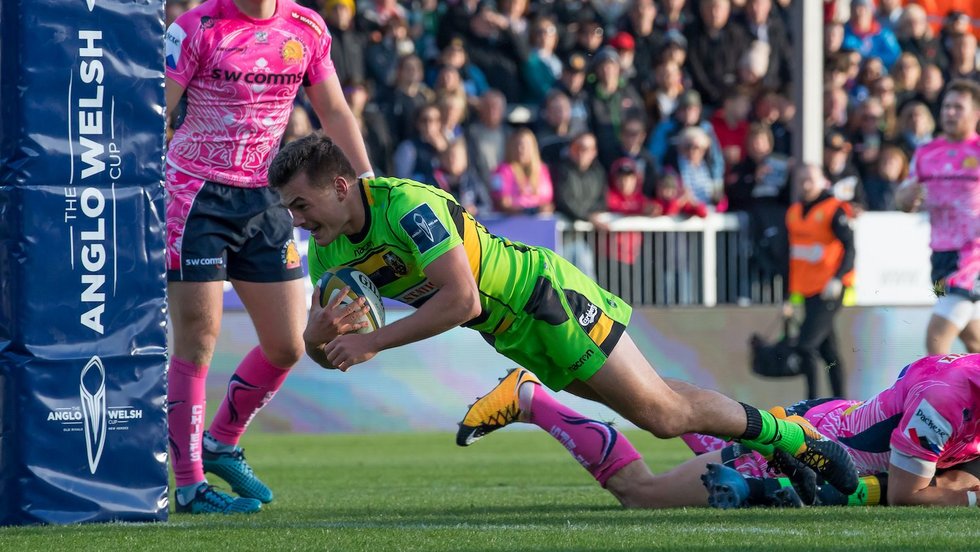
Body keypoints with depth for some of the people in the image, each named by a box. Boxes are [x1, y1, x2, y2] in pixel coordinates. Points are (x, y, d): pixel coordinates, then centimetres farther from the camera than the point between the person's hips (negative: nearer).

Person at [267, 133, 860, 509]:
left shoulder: (406, 206, -29)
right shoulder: (330, 248, -4)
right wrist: (322, 331, -24)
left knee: (661, 413, -7)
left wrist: (373, 342, -32)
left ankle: (785, 432, 9)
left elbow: (462, 299, -34)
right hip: (512, 334, 8)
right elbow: (320, 351, 0)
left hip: (544, 296, -8)